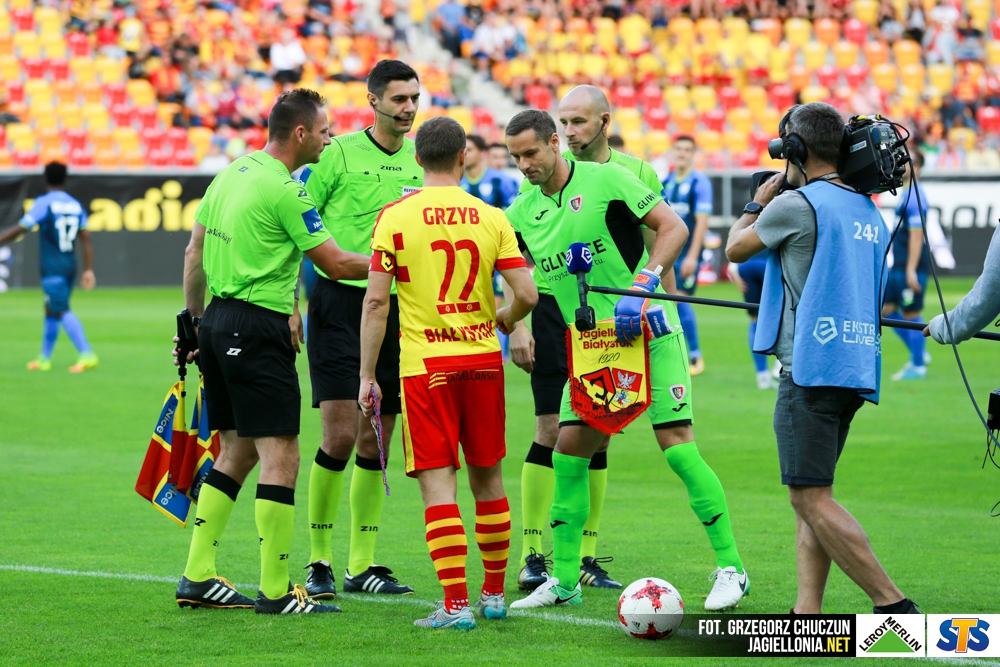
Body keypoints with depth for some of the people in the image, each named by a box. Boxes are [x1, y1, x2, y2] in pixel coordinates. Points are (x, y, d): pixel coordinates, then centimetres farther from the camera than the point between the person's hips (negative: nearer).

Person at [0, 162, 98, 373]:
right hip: (70, 265, 7)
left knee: (62, 311, -13)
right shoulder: (75, 205, 10)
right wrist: (88, 270, 9)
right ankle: (44, 359, 23)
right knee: (50, 310, 17)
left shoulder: (43, 203, -8)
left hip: (52, 267, -7)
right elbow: (86, 239, 7)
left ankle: (87, 354, -27)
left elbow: (19, 229, -11)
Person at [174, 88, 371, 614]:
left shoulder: (231, 174, 12)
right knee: (280, 457, -6)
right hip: (258, 328, -9)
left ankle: (197, 577, 16)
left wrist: (194, 318, 26)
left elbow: (194, 252, 18)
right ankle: (275, 591, -7)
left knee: (236, 453, 16)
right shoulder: (284, 191, -14)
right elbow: (335, 264, -10)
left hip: (218, 321, 9)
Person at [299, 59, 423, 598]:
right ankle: (318, 561, 1)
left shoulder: (420, 161, 10)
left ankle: (362, 564, 14)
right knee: (340, 435, -11)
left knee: (376, 442, 7)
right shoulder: (340, 153, -5)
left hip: (397, 307, 5)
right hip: (340, 301, -5)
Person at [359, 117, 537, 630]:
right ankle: (493, 593, 23)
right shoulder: (491, 218, 1)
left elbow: (376, 302, -7)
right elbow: (527, 295, -3)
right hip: (483, 358, 3)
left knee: (437, 482, -3)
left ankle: (456, 604, -10)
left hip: (425, 364, -3)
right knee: (487, 477, 15)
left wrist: (367, 376, -1)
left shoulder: (394, 217, -5)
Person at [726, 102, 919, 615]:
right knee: (808, 498, 12)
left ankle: (892, 605, -13)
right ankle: (807, 613, 5)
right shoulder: (868, 212, 15)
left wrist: (757, 204, 23)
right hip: (855, 367, 9)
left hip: (811, 368, -9)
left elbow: (735, 249, 5)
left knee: (811, 497, -8)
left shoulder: (796, 204, -10)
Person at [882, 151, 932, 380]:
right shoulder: (905, 192, 14)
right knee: (886, 309, 12)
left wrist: (911, 270, -23)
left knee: (911, 314, -3)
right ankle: (918, 353, 21)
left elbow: (916, 235, -21)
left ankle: (918, 366, 7)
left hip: (911, 266, -10)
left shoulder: (914, 197, -17)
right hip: (898, 265, 10)